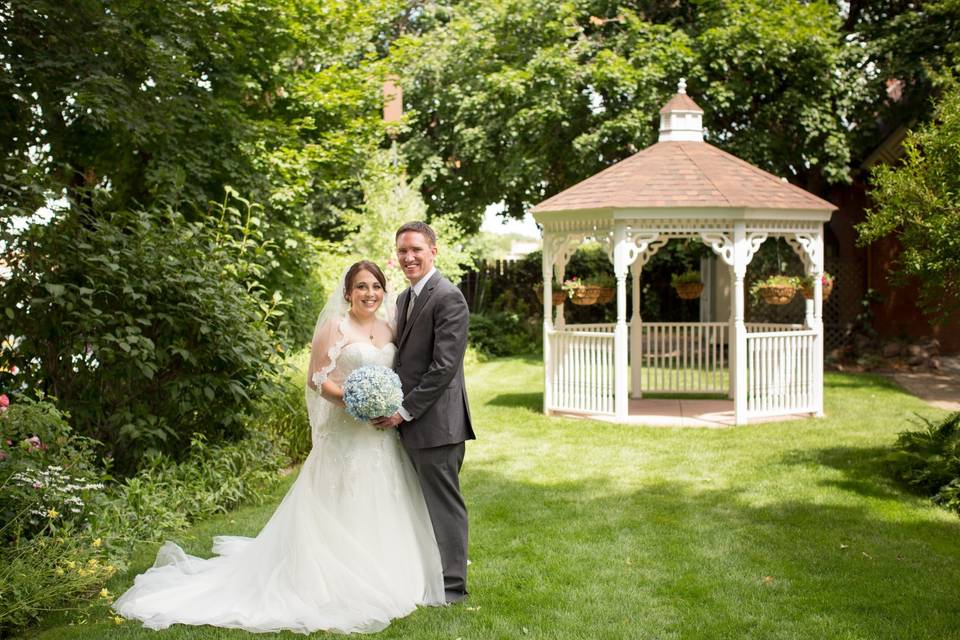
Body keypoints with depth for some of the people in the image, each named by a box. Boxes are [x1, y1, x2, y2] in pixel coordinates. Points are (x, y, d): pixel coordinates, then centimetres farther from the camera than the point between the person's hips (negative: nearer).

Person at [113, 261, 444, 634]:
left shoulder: (388, 328, 13)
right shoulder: (334, 327, -6)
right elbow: (317, 379, -8)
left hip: (383, 437, 6)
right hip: (346, 437, -6)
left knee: (382, 510, 11)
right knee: (342, 511, -2)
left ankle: (378, 582, 25)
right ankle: (341, 585, 8)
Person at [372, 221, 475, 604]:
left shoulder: (448, 298, -13)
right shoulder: (404, 299, 16)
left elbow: (444, 366, -19)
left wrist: (405, 410, -16)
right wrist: (396, 409, 6)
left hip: (436, 420, -9)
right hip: (410, 423, 9)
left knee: (444, 504, 0)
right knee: (426, 501, 15)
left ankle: (452, 585, 10)